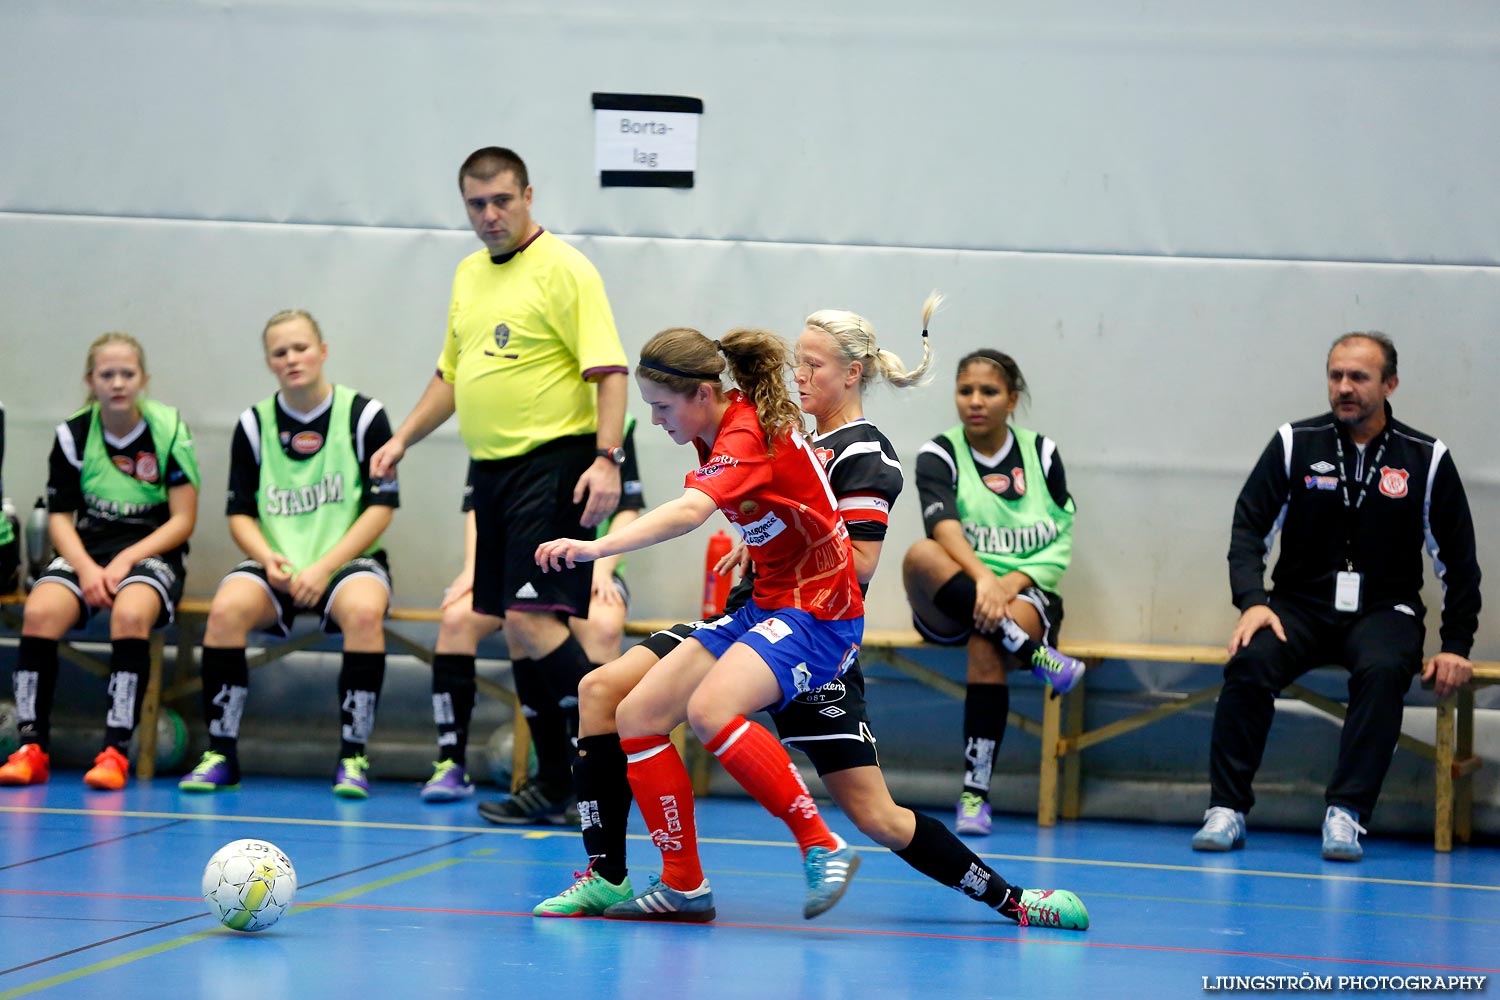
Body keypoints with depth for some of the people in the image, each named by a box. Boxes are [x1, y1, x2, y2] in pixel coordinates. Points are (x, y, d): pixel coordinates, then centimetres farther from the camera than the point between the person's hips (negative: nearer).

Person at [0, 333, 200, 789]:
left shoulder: (169, 429, -4)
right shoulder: (73, 434, 3)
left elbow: (183, 520, -5)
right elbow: (60, 516, 4)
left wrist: (127, 560, -16)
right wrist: (85, 567, -15)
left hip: (152, 554, -3)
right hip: (86, 551, 3)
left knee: (130, 613, -37)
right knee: (39, 611, -28)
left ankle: (115, 752, -33)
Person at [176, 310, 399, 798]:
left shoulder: (363, 415, -1)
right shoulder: (254, 424, 6)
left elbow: (380, 508, -5)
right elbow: (240, 514, 6)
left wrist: (324, 567, -15)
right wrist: (269, 559, -15)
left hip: (348, 559, -2)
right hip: (277, 564, 2)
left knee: (364, 611, -36)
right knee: (226, 608, -29)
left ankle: (353, 757, -25)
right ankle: (221, 754, -19)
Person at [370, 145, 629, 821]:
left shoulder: (564, 270, -8)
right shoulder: (469, 275, 17)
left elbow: (608, 371, -14)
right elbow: (452, 373, 28)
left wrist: (607, 458, -25)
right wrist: (403, 438, 19)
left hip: (553, 463, -8)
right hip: (491, 467, 8)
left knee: (532, 619, -18)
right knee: (515, 631, 8)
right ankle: (559, 780, 15)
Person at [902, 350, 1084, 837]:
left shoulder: (1042, 454, 8)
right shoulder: (939, 455, 1)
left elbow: (1059, 545, 5)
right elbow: (943, 524, -19)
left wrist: (1013, 583, -15)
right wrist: (982, 577, -37)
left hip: (1026, 596, 0)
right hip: (951, 605, 0)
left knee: (987, 643, -36)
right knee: (920, 556, -34)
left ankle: (976, 792, -35)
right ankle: (1034, 654, -39)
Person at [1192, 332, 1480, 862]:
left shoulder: (1427, 459, 1)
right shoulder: (1295, 443, 2)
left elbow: (1458, 560, 7)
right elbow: (1249, 528, 1)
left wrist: (1456, 647, 0)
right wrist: (1252, 601, -16)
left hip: (1384, 612, -1)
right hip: (1300, 604, 1)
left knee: (1383, 669, -35)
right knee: (1251, 661, -30)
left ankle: (1346, 814, -33)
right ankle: (1226, 809, -24)